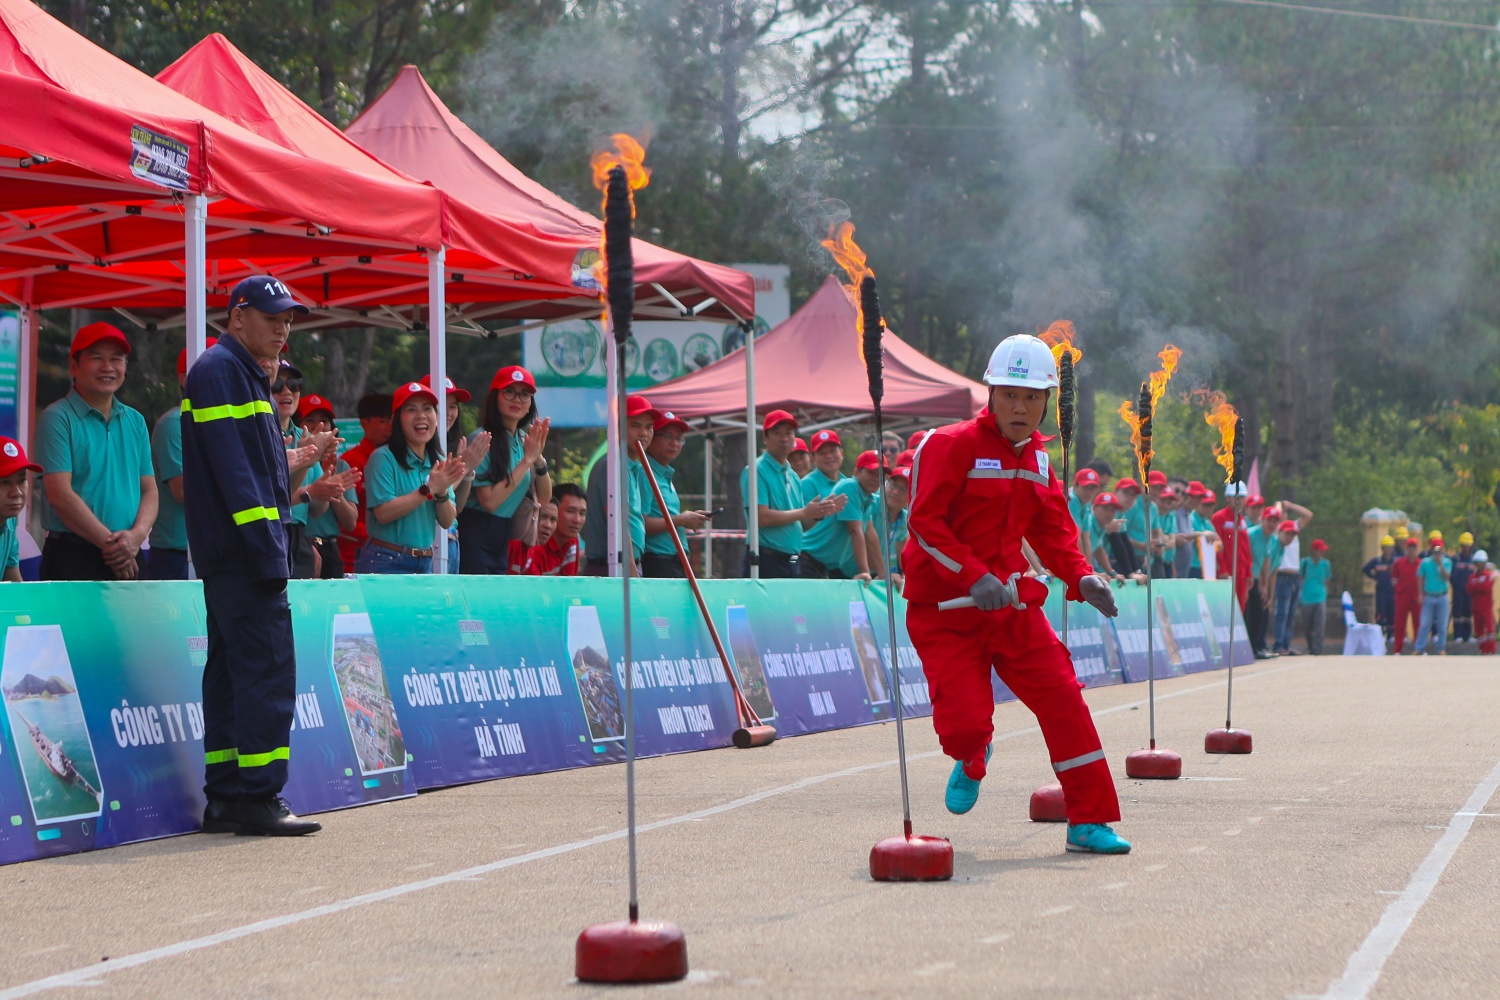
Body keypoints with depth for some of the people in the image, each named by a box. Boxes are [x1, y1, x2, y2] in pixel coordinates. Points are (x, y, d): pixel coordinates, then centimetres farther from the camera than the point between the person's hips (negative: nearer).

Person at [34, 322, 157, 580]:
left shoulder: (135, 422, 15)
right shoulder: (58, 419, -3)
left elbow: (149, 490, 11)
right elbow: (60, 494, -12)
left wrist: (137, 535, -9)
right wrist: (109, 541, -13)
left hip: (128, 561, 5)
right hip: (73, 558, -5)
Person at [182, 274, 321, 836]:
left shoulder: (246, 374, 22)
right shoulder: (219, 372, -10)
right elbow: (232, 468, -19)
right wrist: (266, 551, -22)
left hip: (229, 557, 11)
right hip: (243, 552, -11)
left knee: (232, 671, 10)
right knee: (268, 669, -12)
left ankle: (225, 799, 12)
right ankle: (259, 798, -12)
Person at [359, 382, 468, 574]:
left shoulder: (440, 462, 10)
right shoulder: (384, 458, -8)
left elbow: (447, 521, 5)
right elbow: (383, 514, -18)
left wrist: (442, 492, -14)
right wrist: (429, 489, -18)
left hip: (425, 564, 5)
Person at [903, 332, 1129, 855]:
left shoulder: (1038, 460, 11)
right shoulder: (951, 445, -11)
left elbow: (1053, 529, 17)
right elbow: (924, 521, -17)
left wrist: (1082, 577, -2)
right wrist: (974, 577, -26)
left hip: (1012, 603, 6)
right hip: (944, 610, -6)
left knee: (1063, 699, -4)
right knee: (966, 722, -13)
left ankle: (1089, 820, 4)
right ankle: (972, 760, 26)